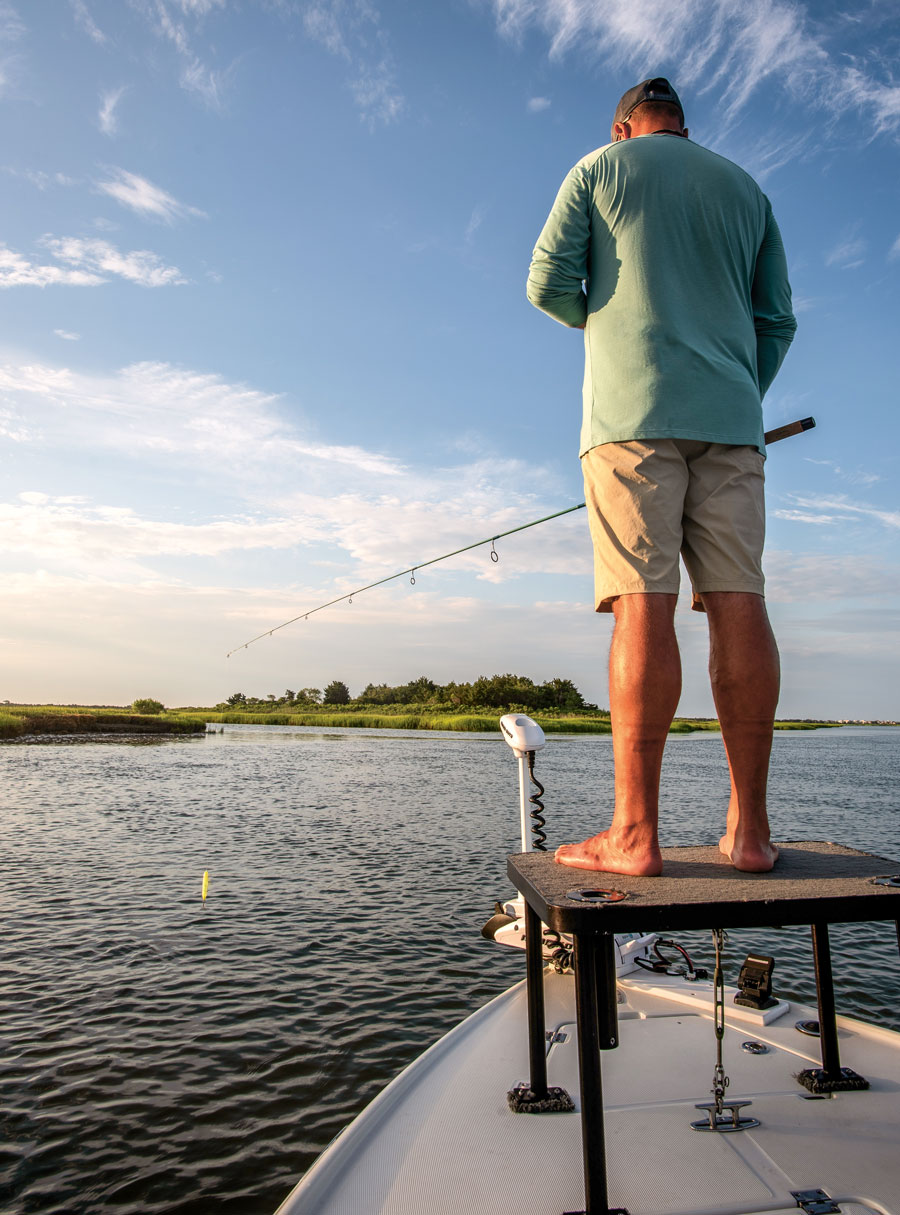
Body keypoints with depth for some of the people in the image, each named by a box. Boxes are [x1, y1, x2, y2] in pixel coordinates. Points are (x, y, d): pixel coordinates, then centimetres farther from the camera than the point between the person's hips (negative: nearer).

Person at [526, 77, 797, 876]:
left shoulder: (599, 167, 14)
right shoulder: (745, 187, 24)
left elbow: (548, 283, 5)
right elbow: (778, 320, 18)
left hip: (633, 412, -3)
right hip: (731, 419, 4)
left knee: (643, 604, -12)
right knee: (738, 601, -4)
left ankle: (635, 832, -13)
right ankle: (749, 829, -3)